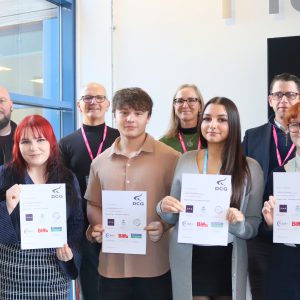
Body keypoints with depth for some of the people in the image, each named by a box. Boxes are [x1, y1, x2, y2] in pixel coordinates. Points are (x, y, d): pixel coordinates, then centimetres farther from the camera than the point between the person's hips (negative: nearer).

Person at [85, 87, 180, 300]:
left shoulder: (170, 158, -3)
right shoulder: (100, 162, 8)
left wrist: (164, 226, -16)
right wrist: (96, 228, -3)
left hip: (155, 266, -3)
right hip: (112, 265, 3)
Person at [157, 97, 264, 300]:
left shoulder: (250, 168, -5)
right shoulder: (186, 160, 0)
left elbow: (254, 227, -1)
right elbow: (172, 219, 8)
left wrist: (239, 223, -21)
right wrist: (164, 208, -13)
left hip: (227, 261, -1)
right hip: (188, 260, 1)